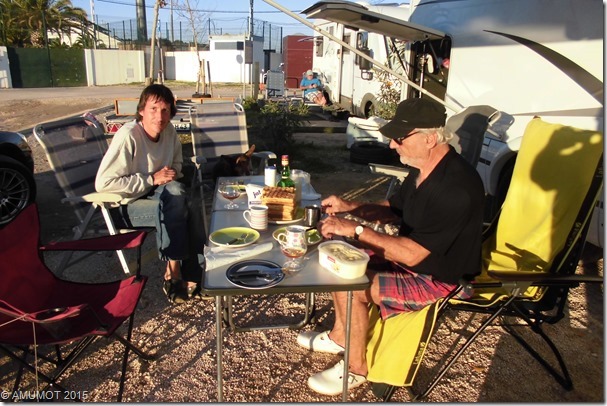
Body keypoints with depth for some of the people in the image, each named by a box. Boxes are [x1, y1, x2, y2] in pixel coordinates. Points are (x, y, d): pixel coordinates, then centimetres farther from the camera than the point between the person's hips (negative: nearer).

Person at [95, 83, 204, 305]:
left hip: (157, 195, 6)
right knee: (175, 206, -30)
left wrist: (173, 173, -5)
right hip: (126, 205, -6)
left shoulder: (169, 131, 0)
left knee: (176, 192, -26)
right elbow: (103, 183, -24)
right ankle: (174, 274, -16)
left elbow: (177, 164, 19)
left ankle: (192, 275, -19)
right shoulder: (128, 135, -20)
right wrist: (152, 179, -23)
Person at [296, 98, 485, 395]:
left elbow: (412, 254, -32)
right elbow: (393, 208, 13)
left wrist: (356, 229, -28)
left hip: (440, 279, -9)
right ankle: (340, 336, 23)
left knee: (349, 289, -21)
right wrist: (350, 207, -2)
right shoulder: (423, 167, -2)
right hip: (411, 254, 9)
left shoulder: (456, 187, -31)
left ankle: (356, 369, 5)